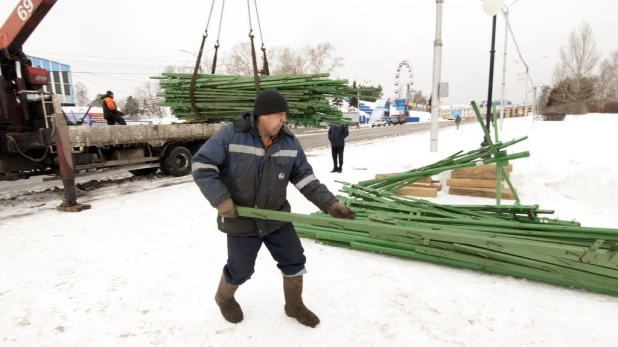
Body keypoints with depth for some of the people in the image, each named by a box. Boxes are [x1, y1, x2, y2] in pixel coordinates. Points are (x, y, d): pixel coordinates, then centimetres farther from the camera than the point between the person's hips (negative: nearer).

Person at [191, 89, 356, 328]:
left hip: (277, 217, 4)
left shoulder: (289, 142, -6)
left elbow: (305, 178, -3)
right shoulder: (231, 135, -18)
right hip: (241, 220, -3)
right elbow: (201, 165, -14)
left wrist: (329, 204, -12)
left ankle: (294, 305, 37)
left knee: (295, 261, 10)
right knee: (240, 270, 11)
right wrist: (221, 200, -21)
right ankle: (224, 298, 47)